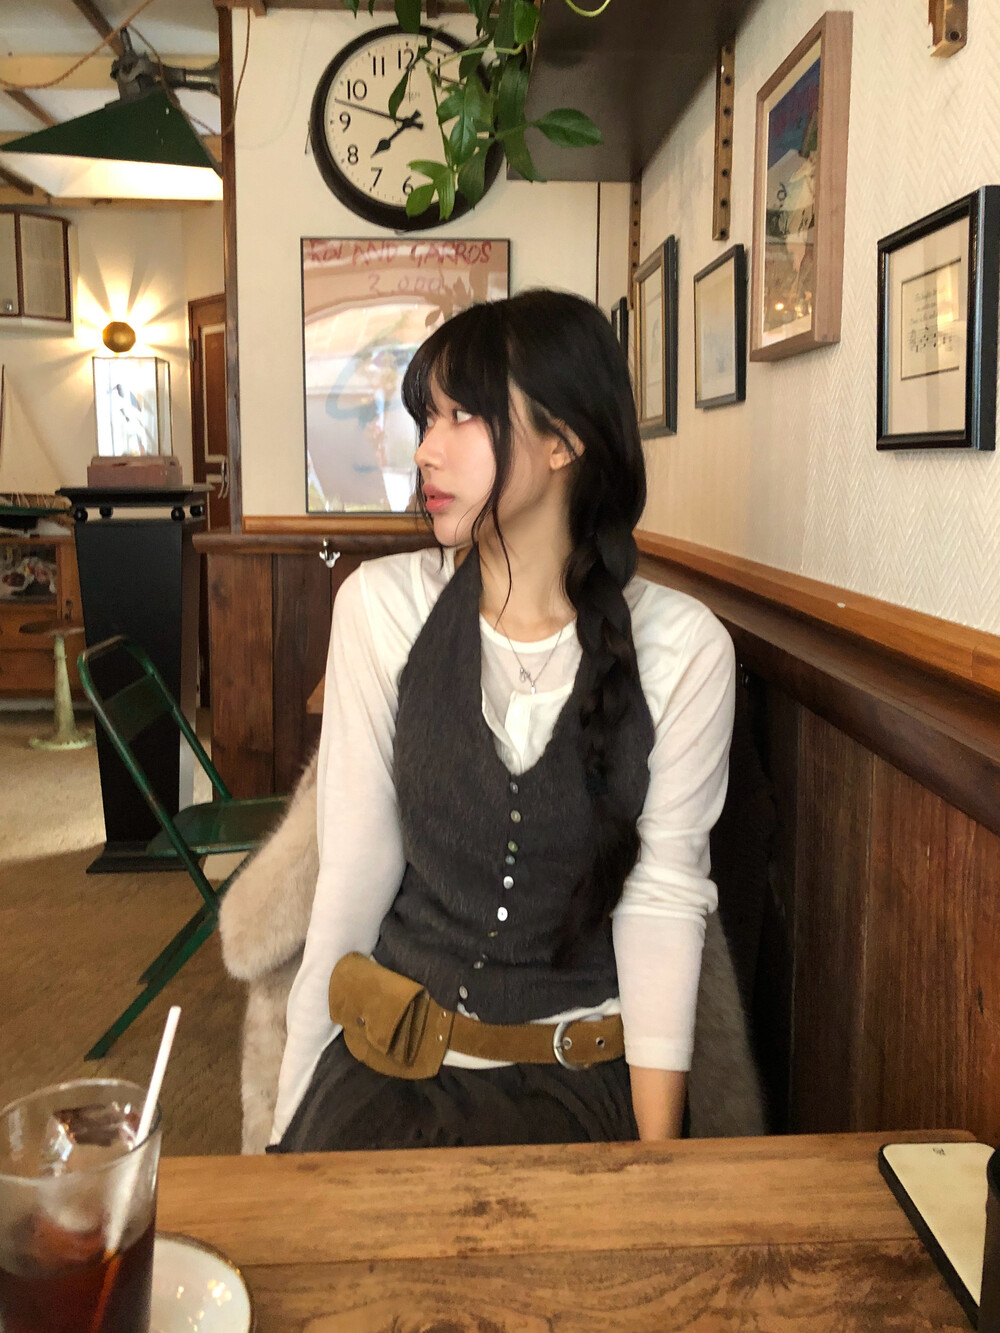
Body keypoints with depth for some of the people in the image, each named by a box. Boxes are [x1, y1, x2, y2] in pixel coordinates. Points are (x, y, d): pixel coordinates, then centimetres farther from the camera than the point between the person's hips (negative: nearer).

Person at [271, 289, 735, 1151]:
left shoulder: (683, 647, -8)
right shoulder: (382, 606, -5)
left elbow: (663, 898, -7)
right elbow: (356, 870, -4)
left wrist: (657, 1157, -13)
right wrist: (296, 1100, -4)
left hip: (580, 1075, 0)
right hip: (387, 1057, 1)